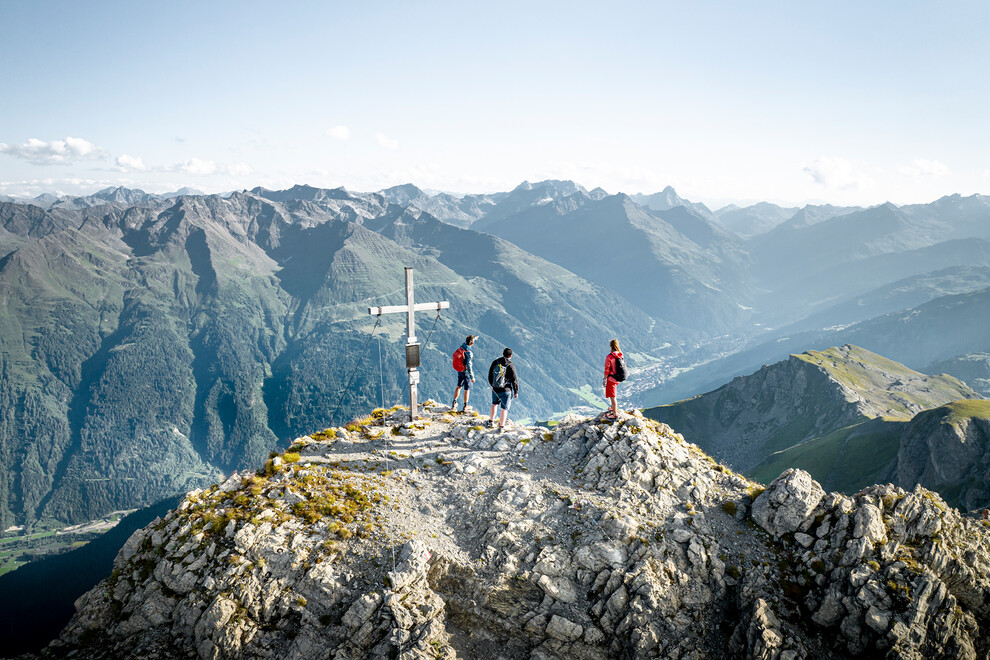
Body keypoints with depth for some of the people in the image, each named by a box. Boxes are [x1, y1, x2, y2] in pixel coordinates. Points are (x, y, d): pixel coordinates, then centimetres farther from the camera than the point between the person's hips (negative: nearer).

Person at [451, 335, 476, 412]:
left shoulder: (461, 347, -5)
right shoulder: (469, 352, -27)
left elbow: (465, 343, 22)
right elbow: (469, 366, -28)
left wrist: (473, 338, 38)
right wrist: (472, 377, -22)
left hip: (459, 371, 7)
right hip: (466, 372, -7)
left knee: (459, 386, 23)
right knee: (467, 389, 6)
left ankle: (454, 403, 30)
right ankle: (465, 407, 13)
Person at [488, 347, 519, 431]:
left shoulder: (495, 362, -4)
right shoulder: (510, 366, -18)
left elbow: (490, 375, 9)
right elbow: (514, 380, -14)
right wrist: (516, 392, -1)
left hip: (495, 389, 5)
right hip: (505, 391, -5)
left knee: (494, 403, 28)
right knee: (504, 408, 7)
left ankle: (491, 421, 36)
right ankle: (501, 426, 11)